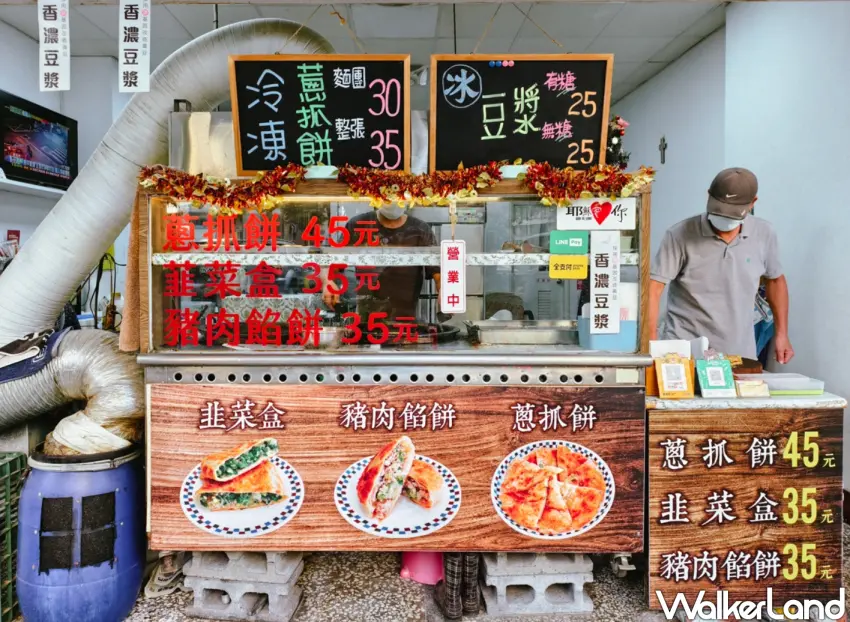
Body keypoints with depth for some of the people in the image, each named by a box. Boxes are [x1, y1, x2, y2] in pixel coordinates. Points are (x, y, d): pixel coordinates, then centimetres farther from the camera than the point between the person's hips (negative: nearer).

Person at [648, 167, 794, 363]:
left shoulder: (764, 234, 0)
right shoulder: (680, 235, -13)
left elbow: (775, 279, 16)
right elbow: (653, 288, -15)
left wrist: (782, 334, 13)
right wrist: (651, 342, -24)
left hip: (740, 352, 4)